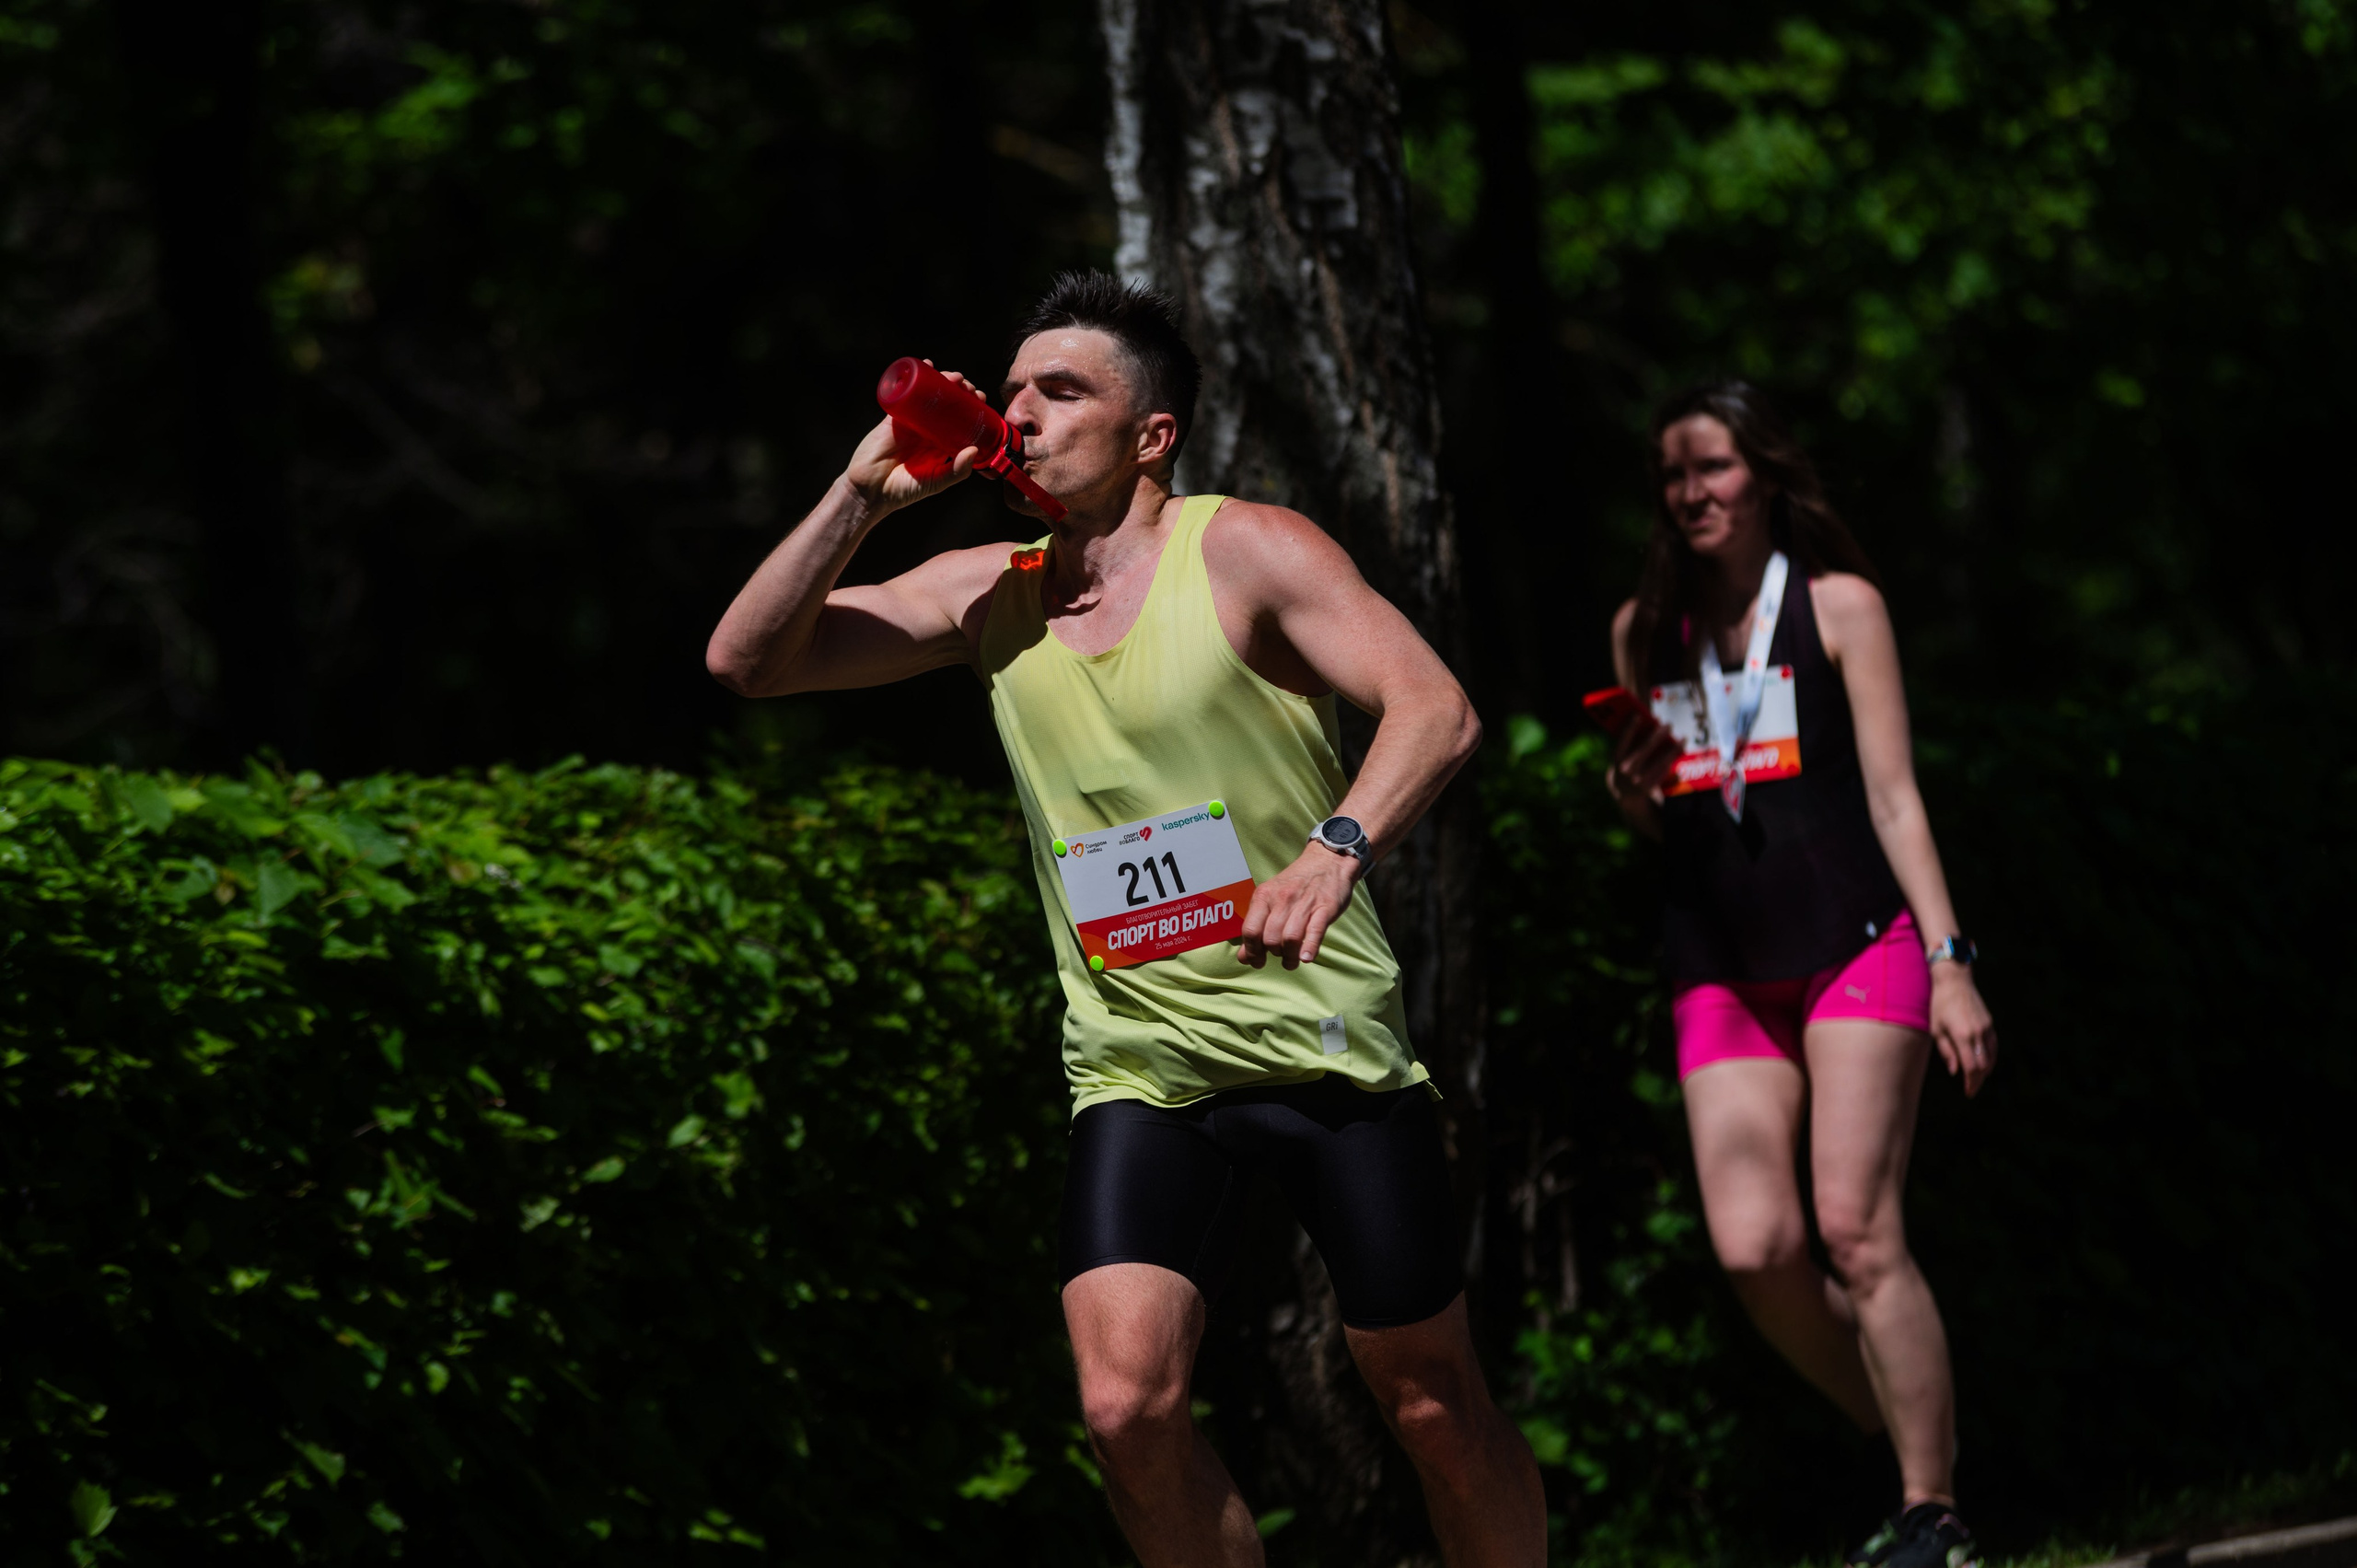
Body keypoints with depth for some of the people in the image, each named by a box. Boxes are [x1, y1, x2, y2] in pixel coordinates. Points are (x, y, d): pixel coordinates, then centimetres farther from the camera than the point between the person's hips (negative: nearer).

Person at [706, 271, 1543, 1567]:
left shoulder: (1242, 552, -7)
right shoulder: (986, 595, 8)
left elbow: (1436, 708, -18)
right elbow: (747, 661, 6)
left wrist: (1338, 846, -36)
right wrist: (863, 496, -5)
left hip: (1327, 1054, -3)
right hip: (1138, 1073, 3)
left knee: (1434, 1408, 4)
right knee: (1125, 1405, -16)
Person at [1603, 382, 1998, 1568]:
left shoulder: (1838, 604, 4)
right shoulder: (1644, 631, 15)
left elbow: (1892, 794, 1)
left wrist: (1948, 960, -7)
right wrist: (1631, 787, -2)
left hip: (1856, 943, -4)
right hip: (1719, 969, 4)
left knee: (1857, 1228, -15)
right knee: (1752, 1248, -10)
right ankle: (1917, 1453, 9)